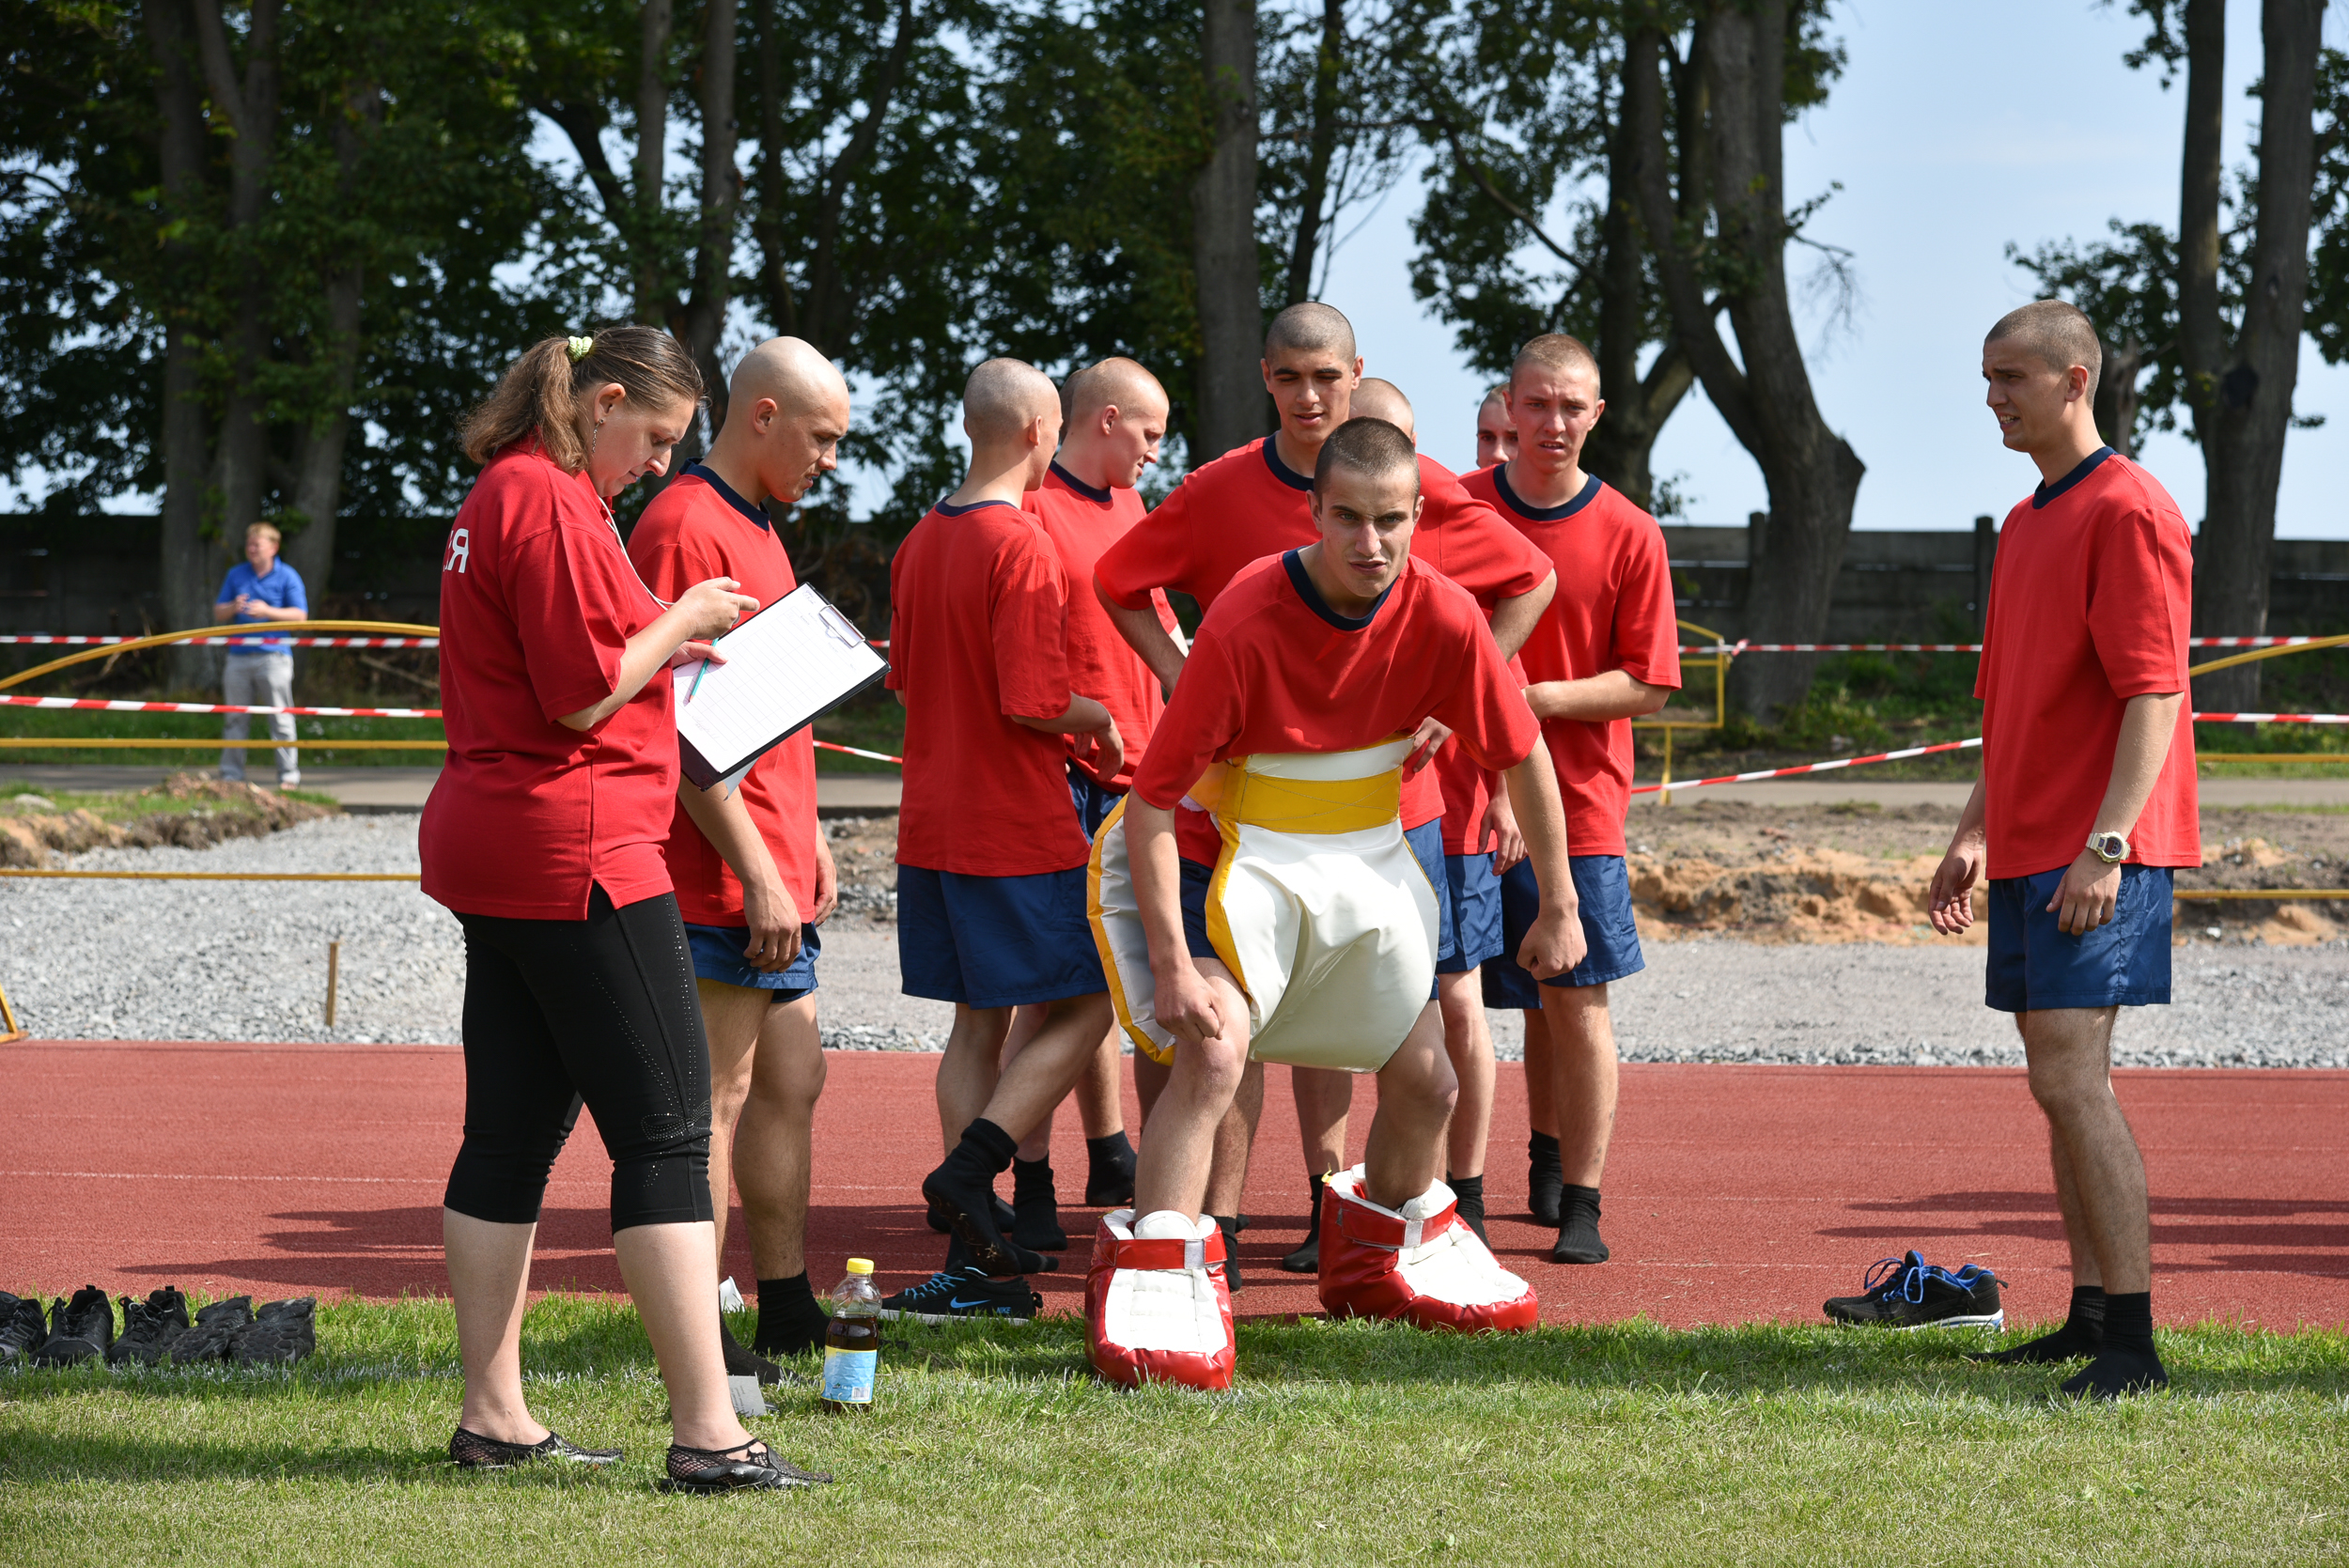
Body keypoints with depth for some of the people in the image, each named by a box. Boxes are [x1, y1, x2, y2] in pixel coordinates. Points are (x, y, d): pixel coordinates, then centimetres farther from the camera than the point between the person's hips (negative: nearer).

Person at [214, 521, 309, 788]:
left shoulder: (287, 576, 3)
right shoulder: (236, 574, 14)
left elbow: (300, 615, -3)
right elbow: (218, 614, 16)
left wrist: (267, 611, -14)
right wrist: (233, 608, -7)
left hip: (273, 654, -4)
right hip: (239, 655, 4)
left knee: (280, 718, -6)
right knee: (234, 719, 5)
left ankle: (288, 776, -3)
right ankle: (230, 774, 13)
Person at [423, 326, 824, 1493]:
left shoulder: (500, 498, 17)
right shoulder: (553, 505, -15)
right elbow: (585, 698, -18)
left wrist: (662, 650, 14)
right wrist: (677, 624, -5)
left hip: (490, 848, 10)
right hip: (578, 850, -10)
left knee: (513, 1132, 11)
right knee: (667, 1129, -8)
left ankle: (494, 1417, 14)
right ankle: (706, 1432, -10)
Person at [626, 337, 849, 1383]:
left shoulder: (758, 531, 18)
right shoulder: (686, 528, -15)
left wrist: (809, 839, 20)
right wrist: (758, 871, -21)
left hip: (774, 872, 10)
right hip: (723, 874, -10)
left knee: (791, 1082, 14)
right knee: (718, 1094, -7)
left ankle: (788, 1313, 22)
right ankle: (698, 1341, -3)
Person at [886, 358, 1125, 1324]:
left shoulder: (921, 542, 10)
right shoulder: (1020, 547, -16)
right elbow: (1035, 703, -21)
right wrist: (1099, 722, 0)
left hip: (934, 824, 8)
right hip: (1019, 828, -8)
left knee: (977, 1025, 10)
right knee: (1084, 1007, 3)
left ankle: (975, 1261, 8)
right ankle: (970, 1169, -13)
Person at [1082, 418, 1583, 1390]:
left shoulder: (1444, 618, -17)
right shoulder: (1246, 622, -29)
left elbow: (1522, 755, -1)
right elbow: (1153, 800, -26)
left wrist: (1560, 906, 3)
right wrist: (1173, 964, -32)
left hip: (1370, 867, 5)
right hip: (1237, 861, -5)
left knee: (1425, 1083, 13)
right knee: (1213, 1051, -27)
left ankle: (1380, 1253, 41)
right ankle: (1156, 1283, -26)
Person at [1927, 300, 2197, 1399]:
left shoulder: (2128, 513, -11)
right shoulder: (2026, 524, 18)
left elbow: (2152, 695, -18)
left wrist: (2106, 844, -24)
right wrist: (1974, 836, 20)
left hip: (2097, 857, -10)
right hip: (2030, 848, 10)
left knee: (2070, 1077, -16)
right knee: (2061, 1080, 11)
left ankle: (2133, 1342, -17)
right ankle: (2092, 1318, 18)